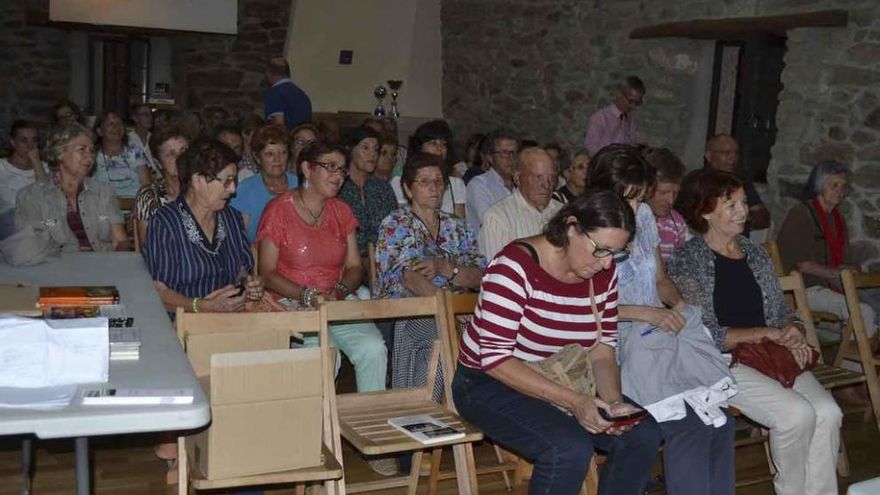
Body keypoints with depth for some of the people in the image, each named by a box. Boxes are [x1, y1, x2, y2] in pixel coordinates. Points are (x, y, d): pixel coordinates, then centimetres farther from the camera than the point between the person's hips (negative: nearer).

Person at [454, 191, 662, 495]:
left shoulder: (603, 273, -2)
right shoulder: (516, 266, -23)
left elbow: (602, 350, 2)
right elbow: (496, 359, -26)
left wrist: (614, 401, -18)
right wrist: (572, 401, -31)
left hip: (561, 383, 7)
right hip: (490, 384, -7)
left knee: (643, 434, -11)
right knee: (570, 449, -30)